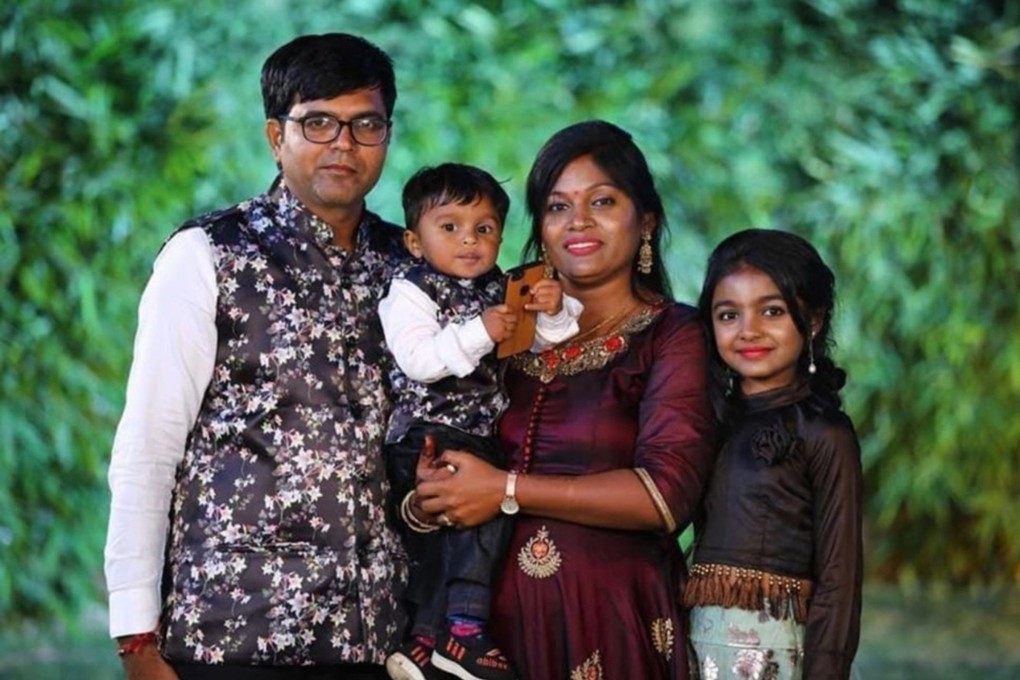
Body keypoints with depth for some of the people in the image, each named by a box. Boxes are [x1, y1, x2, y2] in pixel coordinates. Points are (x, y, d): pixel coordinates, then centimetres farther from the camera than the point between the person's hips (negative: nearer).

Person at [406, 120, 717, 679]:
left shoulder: (674, 335, -3)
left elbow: (668, 493, -16)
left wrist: (508, 492, -16)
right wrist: (430, 498, -12)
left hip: (614, 625, -4)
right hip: (501, 612, 4)